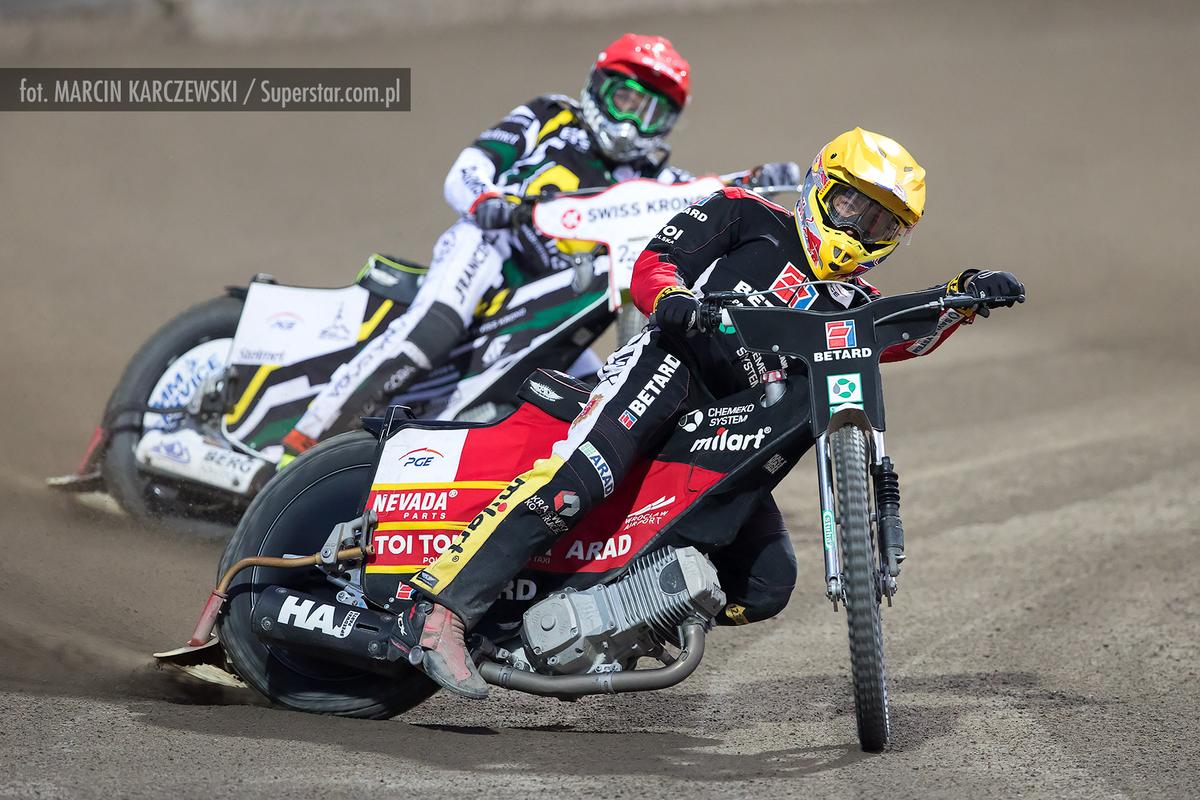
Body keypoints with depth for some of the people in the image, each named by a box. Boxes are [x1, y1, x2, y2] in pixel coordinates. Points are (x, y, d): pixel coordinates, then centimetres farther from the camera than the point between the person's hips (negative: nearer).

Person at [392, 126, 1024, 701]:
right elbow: (650, 264, 3)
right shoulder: (748, 217, 14)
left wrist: (965, 295, -11)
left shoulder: (849, 304, 28)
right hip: (671, 365, -6)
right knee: (581, 474, -33)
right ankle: (444, 606, -39)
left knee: (768, 585, -8)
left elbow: (910, 331, 8)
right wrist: (672, 299, -20)